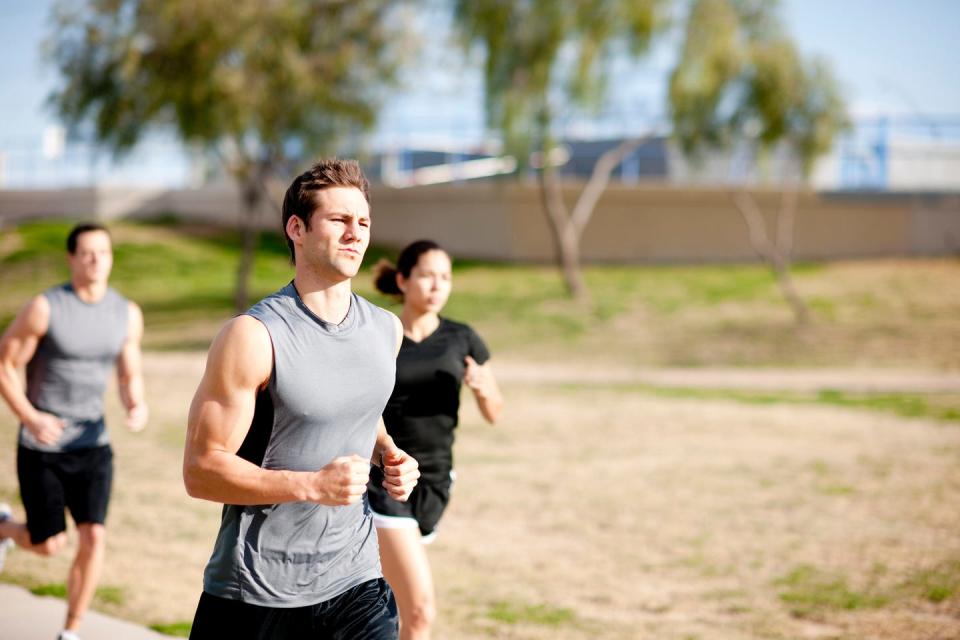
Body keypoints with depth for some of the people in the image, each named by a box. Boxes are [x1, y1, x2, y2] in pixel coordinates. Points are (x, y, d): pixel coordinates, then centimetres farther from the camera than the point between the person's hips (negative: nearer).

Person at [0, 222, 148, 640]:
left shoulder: (127, 315, 1)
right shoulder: (44, 308, -13)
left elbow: (131, 376, 11)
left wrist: (137, 407, -13)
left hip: (92, 445, 3)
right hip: (41, 448, -3)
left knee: (93, 537, -10)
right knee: (49, 544, 2)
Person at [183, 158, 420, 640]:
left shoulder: (386, 330, 6)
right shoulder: (254, 337, -14)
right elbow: (201, 469, -16)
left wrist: (388, 454, 5)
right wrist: (312, 485, -26)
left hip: (354, 581, 5)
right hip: (256, 592, -4)